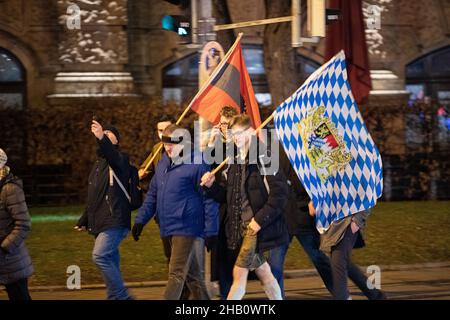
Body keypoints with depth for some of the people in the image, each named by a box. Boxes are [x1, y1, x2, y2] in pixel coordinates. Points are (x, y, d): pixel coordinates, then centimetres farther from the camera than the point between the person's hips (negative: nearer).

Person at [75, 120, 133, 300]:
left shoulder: (120, 159, -4)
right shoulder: (98, 164, 22)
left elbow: (114, 158, -32)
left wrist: (102, 139, -50)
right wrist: (84, 221, 30)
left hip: (114, 221, -9)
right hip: (100, 223, 9)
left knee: (100, 256, -20)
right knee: (111, 261, 9)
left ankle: (121, 296, -15)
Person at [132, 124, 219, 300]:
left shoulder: (197, 166, -11)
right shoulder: (163, 164, 12)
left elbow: (209, 200, -11)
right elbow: (152, 194, 19)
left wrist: (211, 231, -13)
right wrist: (140, 220, 13)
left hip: (187, 228, -8)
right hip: (169, 229, 8)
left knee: (177, 273, -10)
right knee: (193, 275, 16)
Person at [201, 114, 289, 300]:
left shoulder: (263, 157, -12)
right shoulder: (236, 162, 13)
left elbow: (279, 193, -18)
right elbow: (229, 196, 18)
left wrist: (260, 220, -20)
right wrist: (211, 186, 0)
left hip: (257, 226, -8)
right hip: (241, 225, 8)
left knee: (239, 272, -8)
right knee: (262, 272, 14)